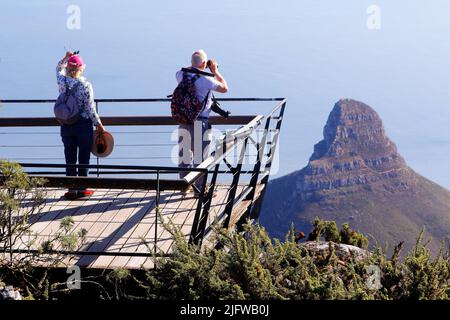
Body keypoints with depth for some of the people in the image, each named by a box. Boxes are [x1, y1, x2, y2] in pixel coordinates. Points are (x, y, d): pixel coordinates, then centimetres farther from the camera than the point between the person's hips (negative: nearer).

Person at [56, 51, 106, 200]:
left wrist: (66, 58, 20)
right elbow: (90, 108, -9)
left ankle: (72, 190, 12)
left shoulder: (62, 82, -4)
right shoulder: (86, 85, -14)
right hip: (84, 125, -3)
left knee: (70, 158, 10)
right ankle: (82, 189, 12)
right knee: (84, 159, 7)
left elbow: (59, 69, 22)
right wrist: (99, 124, 0)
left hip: (66, 126, 3)